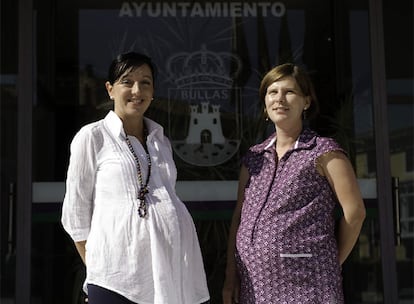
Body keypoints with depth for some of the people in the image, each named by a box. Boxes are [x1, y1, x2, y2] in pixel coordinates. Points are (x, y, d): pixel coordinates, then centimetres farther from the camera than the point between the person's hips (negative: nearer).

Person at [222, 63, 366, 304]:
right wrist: (231, 277, 5)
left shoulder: (323, 152, -1)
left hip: (305, 283, -5)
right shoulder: (254, 157, 13)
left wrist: (331, 264, 1)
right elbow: (239, 217, 11)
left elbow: (354, 211, -4)